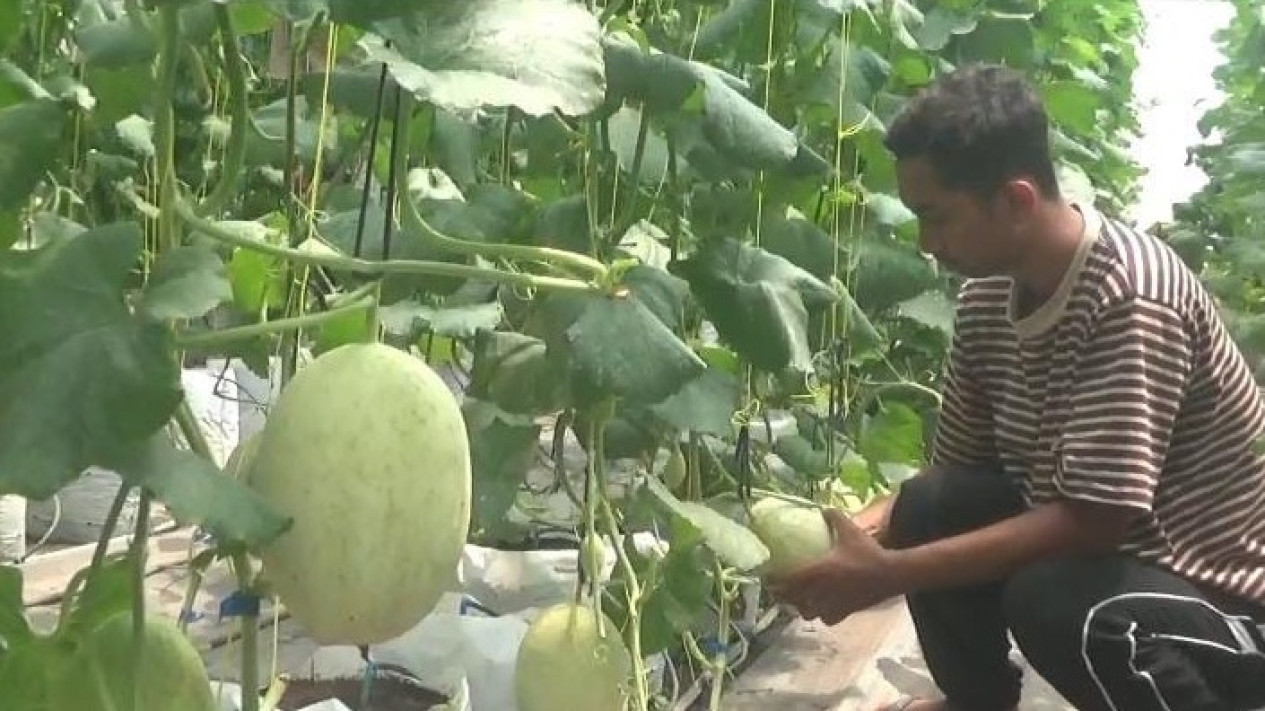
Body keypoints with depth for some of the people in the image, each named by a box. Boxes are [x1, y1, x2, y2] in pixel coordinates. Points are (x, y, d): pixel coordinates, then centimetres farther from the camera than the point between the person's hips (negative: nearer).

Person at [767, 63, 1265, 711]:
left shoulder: (1129, 297, -28)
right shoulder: (989, 291, -4)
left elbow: (1094, 518, -31)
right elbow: (954, 466, 4)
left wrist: (886, 573, -31)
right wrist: (856, 531, -14)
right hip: (1103, 540, 8)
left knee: (1053, 599, -33)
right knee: (928, 509, -8)